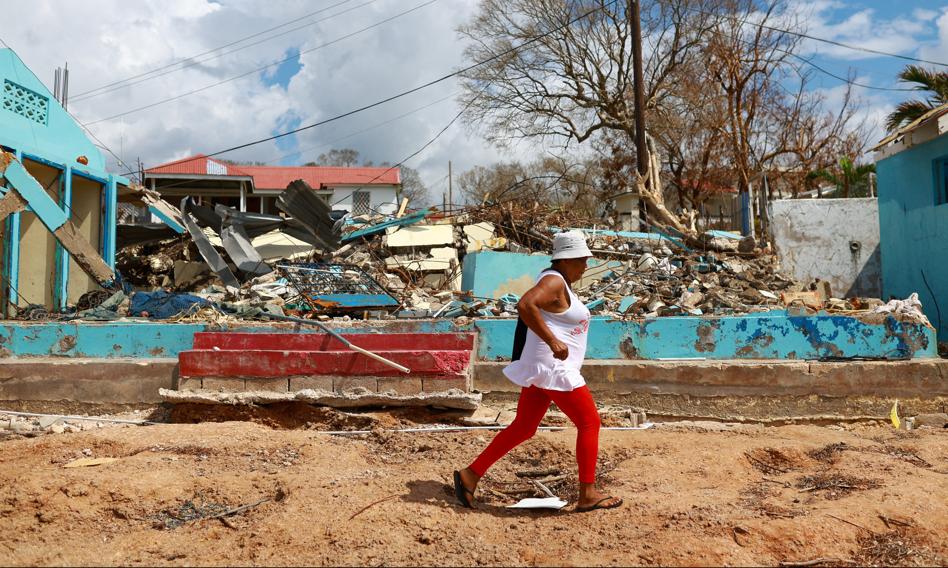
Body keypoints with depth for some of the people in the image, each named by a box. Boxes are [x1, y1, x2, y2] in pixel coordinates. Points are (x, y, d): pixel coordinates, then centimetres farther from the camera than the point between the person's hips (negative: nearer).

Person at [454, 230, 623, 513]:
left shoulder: (558, 280, 17)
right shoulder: (554, 281, -14)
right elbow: (525, 305, -32)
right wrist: (553, 342, -32)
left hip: (542, 370, 10)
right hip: (553, 369, -10)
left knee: (523, 429, 14)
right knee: (589, 423, -1)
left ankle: (470, 475, 16)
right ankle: (588, 495, 8)